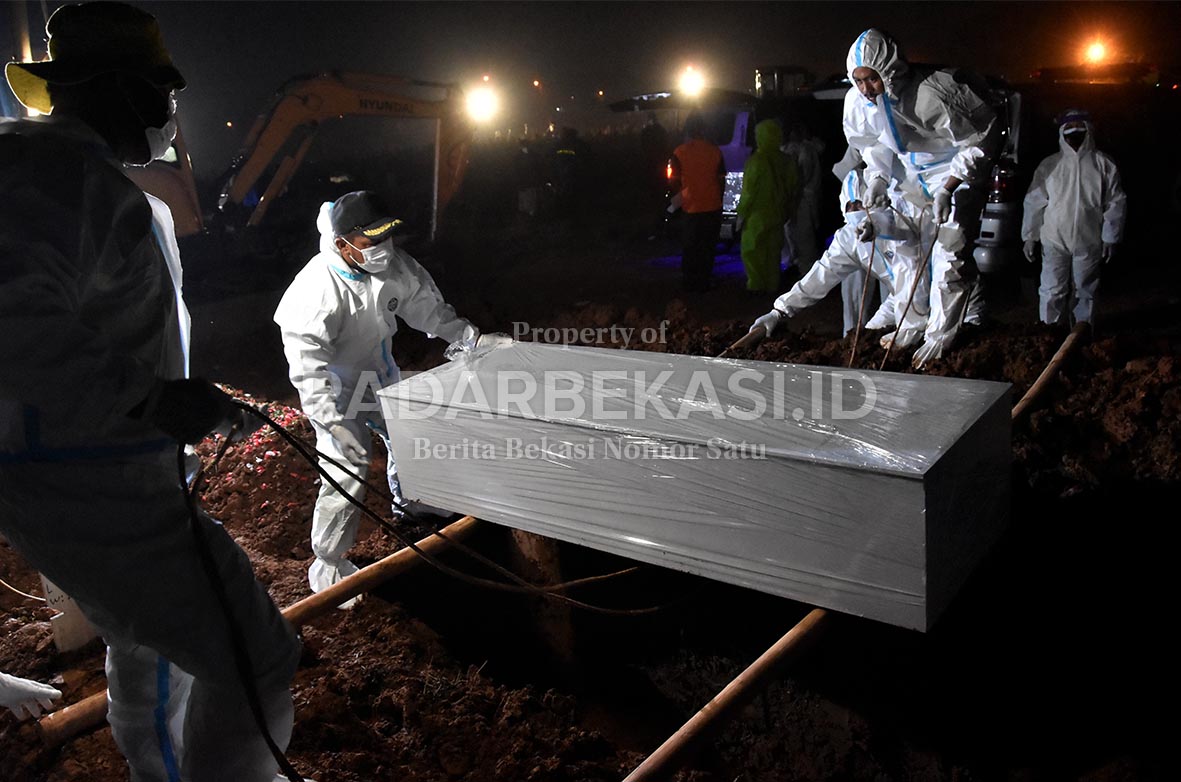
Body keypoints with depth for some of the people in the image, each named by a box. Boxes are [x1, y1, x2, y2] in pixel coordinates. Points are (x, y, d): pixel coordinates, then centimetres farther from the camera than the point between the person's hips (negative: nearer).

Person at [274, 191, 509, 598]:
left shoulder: (392, 263, -16)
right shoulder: (316, 290, -34)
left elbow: (427, 306, 0)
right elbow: (307, 367, -34)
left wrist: (471, 338, -5)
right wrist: (333, 423, -41)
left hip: (382, 374, 7)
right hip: (337, 389, -7)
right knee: (346, 476, -10)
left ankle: (408, 500, 55)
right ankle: (327, 567, 9)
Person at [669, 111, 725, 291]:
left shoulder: (679, 153, -8)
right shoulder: (715, 150, -5)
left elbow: (675, 182, -4)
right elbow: (721, 180, 2)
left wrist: (678, 200, 12)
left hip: (691, 209, -1)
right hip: (713, 208, 1)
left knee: (690, 249, 12)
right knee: (708, 248, 10)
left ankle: (690, 282, 17)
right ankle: (703, 282, 13)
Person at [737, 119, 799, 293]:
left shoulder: (756, 161, -17)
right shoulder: (786, 162, 3)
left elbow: (748, 192, -15)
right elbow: (794, 190, 9)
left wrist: (741, 213, -6)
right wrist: (786, 212, 18)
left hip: (757, 216, -6)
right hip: (777, 216, 6)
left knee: (751, 250, 4)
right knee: (773, 251, 14)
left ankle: (756, 285, 3)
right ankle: (772, 285, 19)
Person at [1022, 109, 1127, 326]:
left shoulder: (1103, 164, 3)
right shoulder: (1049, 165, 4)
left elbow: (1116, 203, 3)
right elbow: (1034, 202, 5)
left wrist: (1110, 238, -2)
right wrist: (1030, 237, 1)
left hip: (1089, 242, 0)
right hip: (1054, 240, 0)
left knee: (1086, 292, 10)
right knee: (1051, 292, -2)